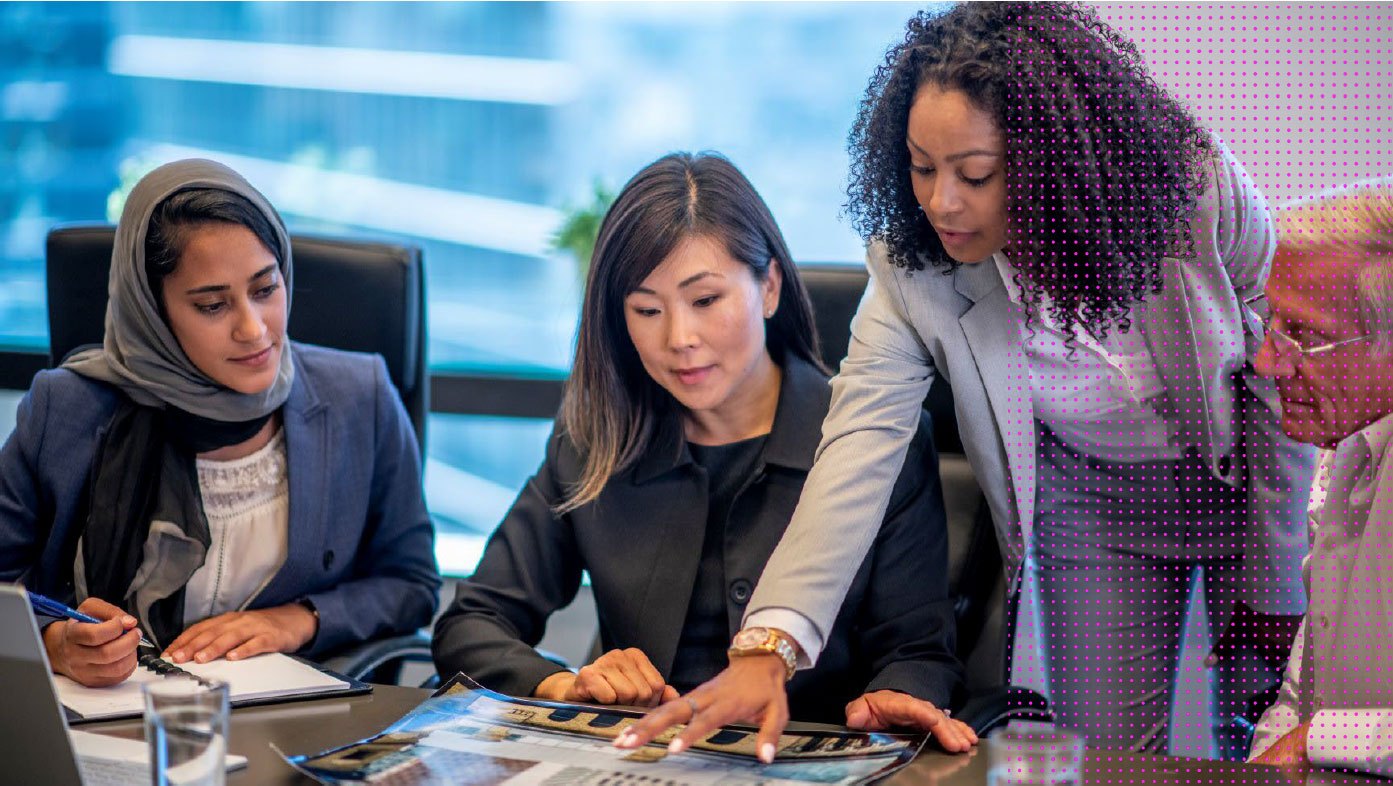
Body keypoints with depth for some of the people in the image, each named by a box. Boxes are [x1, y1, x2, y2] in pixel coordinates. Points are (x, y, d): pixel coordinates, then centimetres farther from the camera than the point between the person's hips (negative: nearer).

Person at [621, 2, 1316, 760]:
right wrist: (769, 645, -46)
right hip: (1091, 503, 1)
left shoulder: (1198, 186, -28)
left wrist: (1274, 592, -11)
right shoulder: (910, 264, -24)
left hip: (1243, 482, -1)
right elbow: (860, 440, -33)